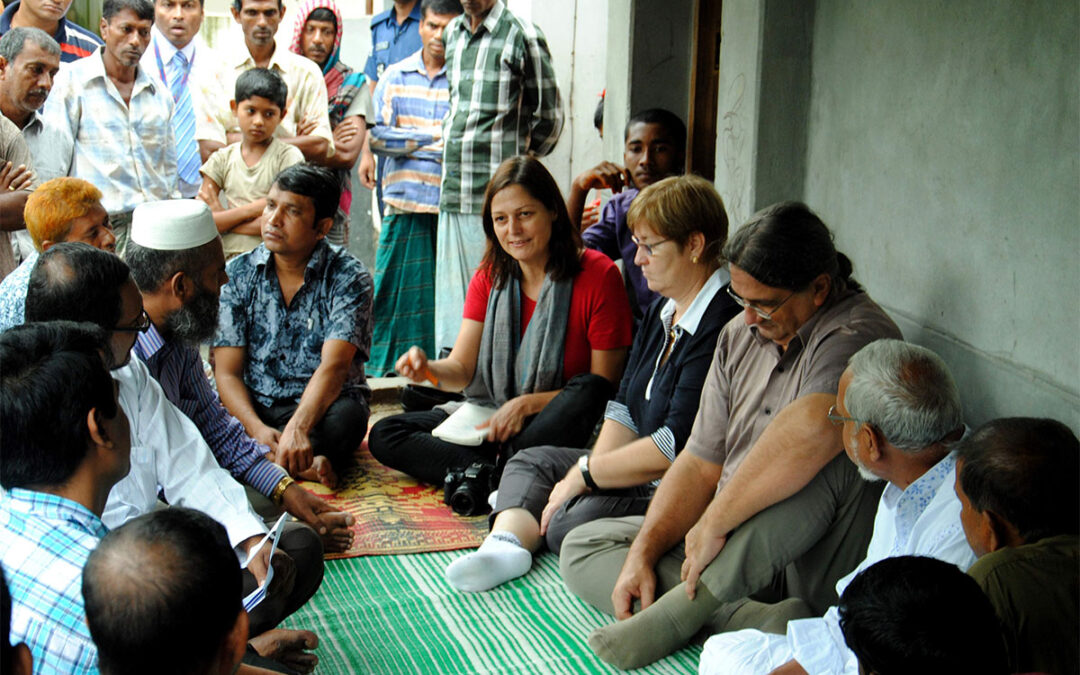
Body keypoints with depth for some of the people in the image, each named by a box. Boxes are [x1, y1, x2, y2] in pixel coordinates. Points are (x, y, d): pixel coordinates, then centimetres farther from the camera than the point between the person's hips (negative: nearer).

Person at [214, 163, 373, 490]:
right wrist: (257, 429, -24)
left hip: (321, 405, -2)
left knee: (347, 416, -37)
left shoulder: (348, 277, -6)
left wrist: (298, 428, -38)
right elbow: (227, 372, -3)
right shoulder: (237, 275, 2)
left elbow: (334, 366, -19)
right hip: (254, 408, 3)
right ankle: (305, 462, -28)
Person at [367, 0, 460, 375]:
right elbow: (377, 134, 1)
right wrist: (434, 139, -5)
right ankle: (386, 377, 12)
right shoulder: (395, 76, 11)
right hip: (405, 207, 2)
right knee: (396, 296, 3)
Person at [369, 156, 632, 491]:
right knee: (384, 435, -10)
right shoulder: (488, 279, 7)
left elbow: (605, 385, -11)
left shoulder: (598, 275, -10)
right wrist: (428, 369, -24)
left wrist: (527, 404, -19)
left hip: (560, 427, -5)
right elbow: (462, 369, -1)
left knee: (588, 390, -36)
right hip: (489, 419, 5)